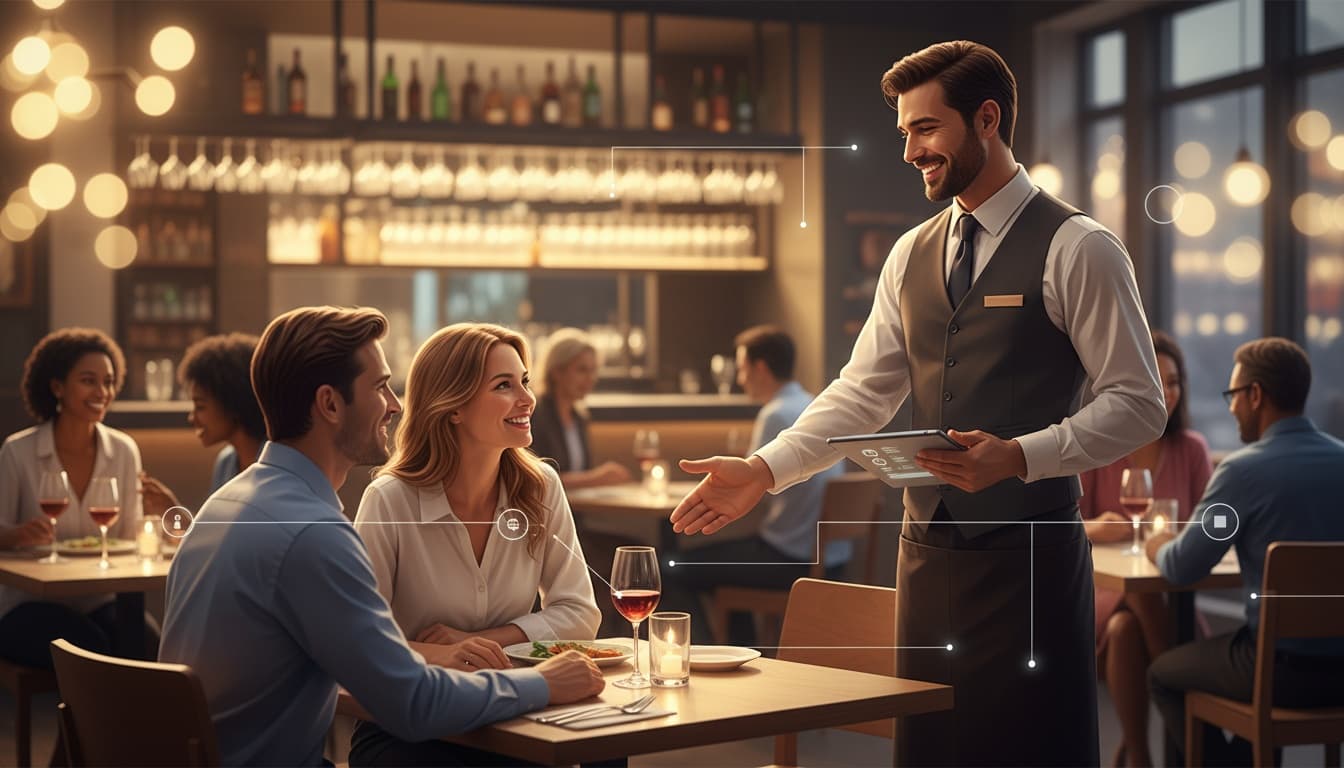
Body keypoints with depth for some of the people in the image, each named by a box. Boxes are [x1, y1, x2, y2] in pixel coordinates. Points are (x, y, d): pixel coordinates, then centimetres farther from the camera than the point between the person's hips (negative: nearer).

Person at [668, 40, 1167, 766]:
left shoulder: (1075, 248, -6)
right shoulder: (912, 254, 11)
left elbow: (1137, 404, -9)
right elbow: (863, 392, 10)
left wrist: (1018, 456, -22)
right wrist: (762, 470, -2)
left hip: (1028, 556, -6)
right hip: (929, 550, 6)